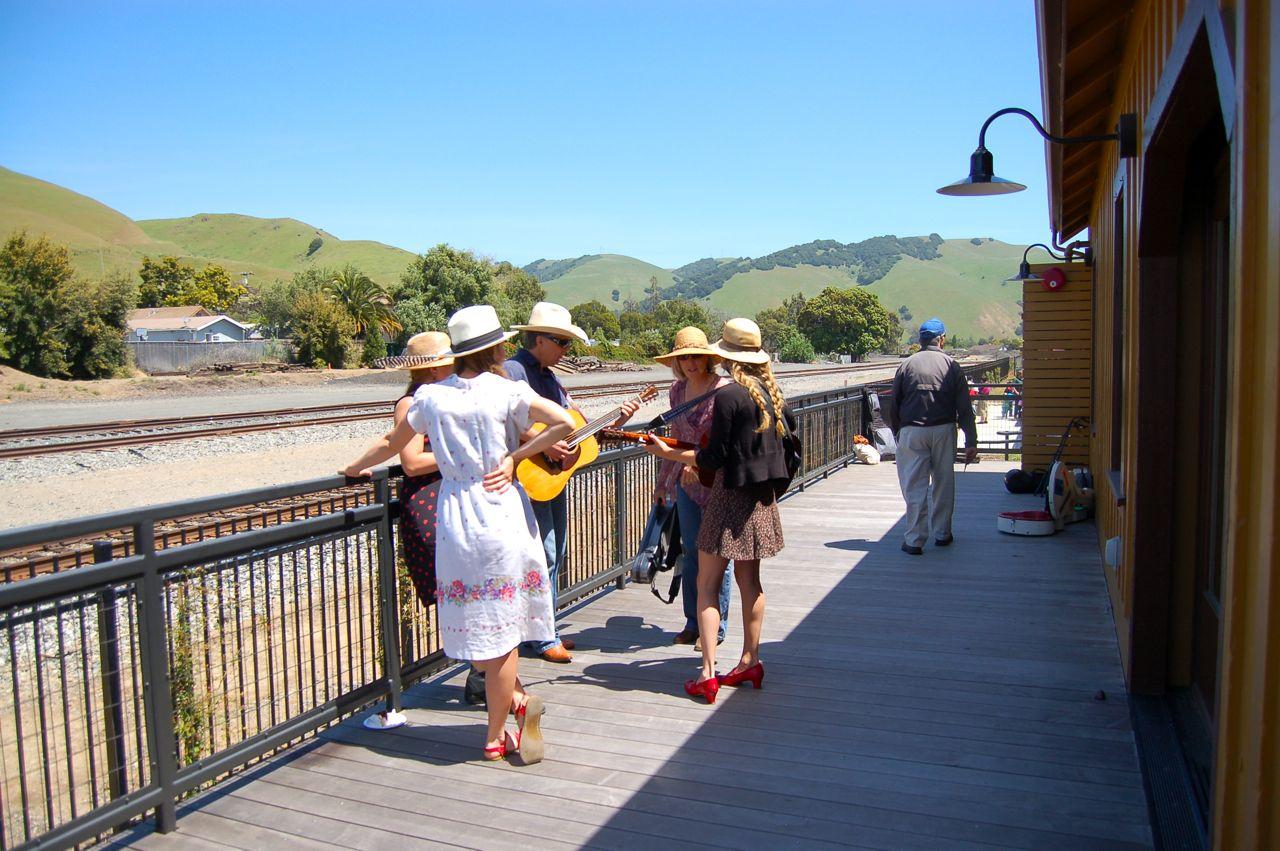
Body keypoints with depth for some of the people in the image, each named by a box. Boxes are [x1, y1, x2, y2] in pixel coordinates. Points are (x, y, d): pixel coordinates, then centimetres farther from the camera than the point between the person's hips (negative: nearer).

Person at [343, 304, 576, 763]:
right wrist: (515, 457, -8)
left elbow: (391, 443, 15)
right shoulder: (506, 392, -7)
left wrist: (355, 467, 33)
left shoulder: (430, 396, 3)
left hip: (454, 519, 3)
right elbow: (565, 422, -17)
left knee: (475, 620, 18)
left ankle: (514, 698, 24)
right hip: (502, 515, -3)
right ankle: (495, 737, 17)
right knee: (501, 623, 6)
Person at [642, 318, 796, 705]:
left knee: (707, 584, -1)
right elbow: (788, 433, 17)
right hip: (762, 495, 8)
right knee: (749, 579, 16)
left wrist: (668, 453, -8)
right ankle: (750, 662, 23)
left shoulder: (728, 395, -18)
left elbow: (713, 457, -18)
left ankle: (708, 674, -4)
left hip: (732, 494, -8)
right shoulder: (771, 391, 6)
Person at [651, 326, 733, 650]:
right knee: (691, 554, 13)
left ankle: (716, 628, 17)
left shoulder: (725, 390, -13)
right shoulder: (678, 390, 8)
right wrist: (663, 481, 20)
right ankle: (693, 623, 26)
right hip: (685, 483, 6)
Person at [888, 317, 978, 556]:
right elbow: (965, 409, 0)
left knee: (915, 487, 1)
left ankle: (914, 540, -1)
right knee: (943, 483, 14)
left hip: (912, 432, -1)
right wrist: (971, 442, 3)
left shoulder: (907, 365, 0)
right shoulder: (952, 367, 1)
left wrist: (897, 432, 16)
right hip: (944, 431, 1)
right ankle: (942, 534, 23)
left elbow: (894, 405, 4)